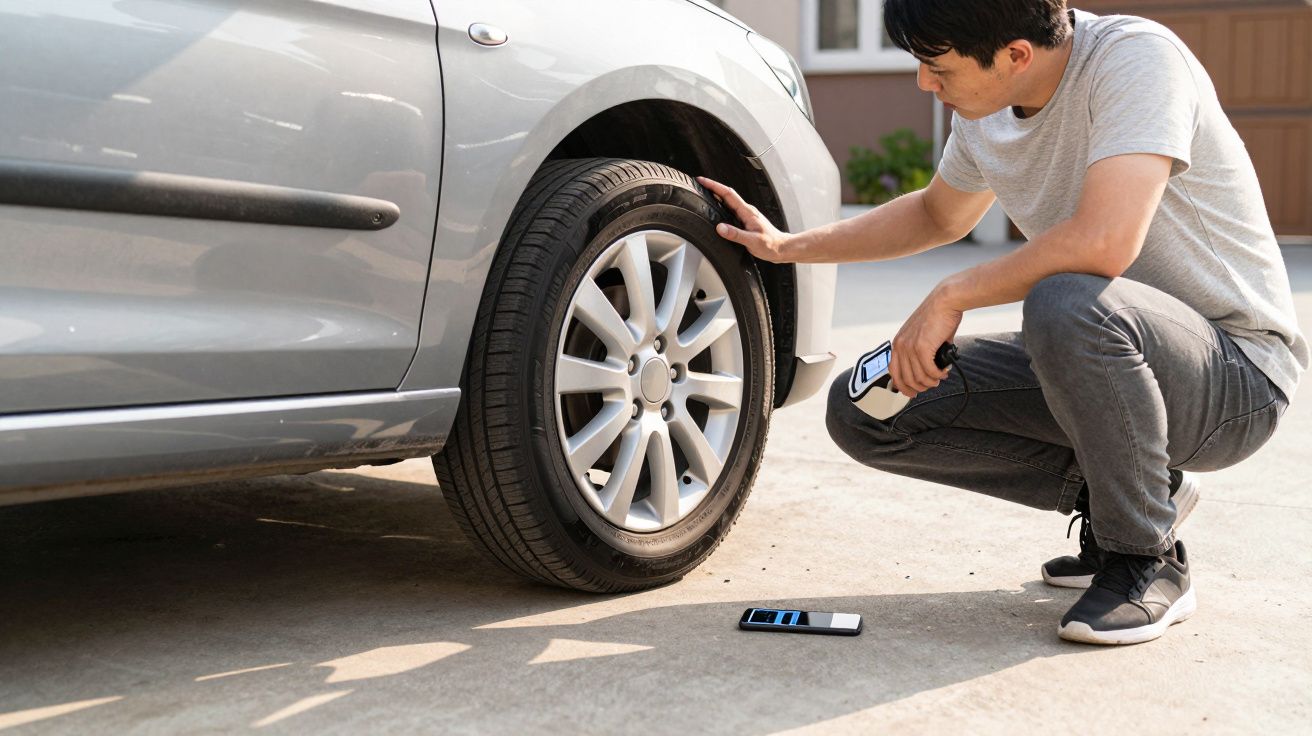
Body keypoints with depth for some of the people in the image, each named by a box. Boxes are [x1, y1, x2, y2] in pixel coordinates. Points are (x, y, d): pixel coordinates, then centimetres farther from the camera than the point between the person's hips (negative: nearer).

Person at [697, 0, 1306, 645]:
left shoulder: (1136, 57, -23)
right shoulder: (985, 111, 1)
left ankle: (1147, 563, -15)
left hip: (1238, 369, -7)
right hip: (1097, 352, 7)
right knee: (864, 409, -5)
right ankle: (1107, 488, 8)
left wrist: (951, 295, -24)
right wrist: (786, 246, 18)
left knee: (1066, 303, -40)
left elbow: (1103, 242, -36)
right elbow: (938, 215, 22)